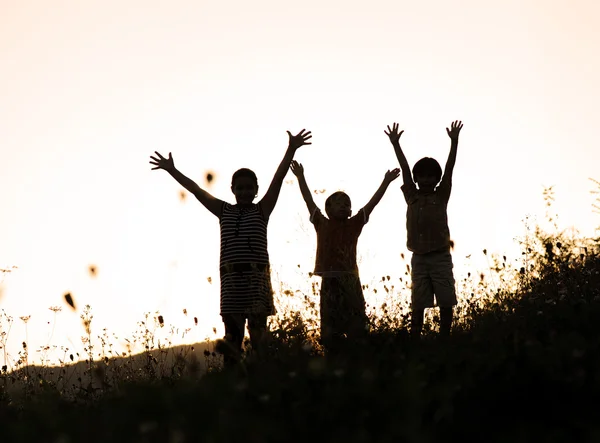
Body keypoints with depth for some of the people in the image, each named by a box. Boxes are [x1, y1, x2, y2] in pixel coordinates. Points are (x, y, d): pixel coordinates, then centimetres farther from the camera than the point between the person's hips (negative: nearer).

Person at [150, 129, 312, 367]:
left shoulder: (262, 210, 7)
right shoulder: (224, 211, 15)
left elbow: (278, 179, -2)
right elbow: (196, 190, 15)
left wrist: (291, 149, -11)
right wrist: (171, 170, 15)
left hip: (257, 275, -3)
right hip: (231, 277, 3)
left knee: (258, 332, -7)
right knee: (232, 334, 3)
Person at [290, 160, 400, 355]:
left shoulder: (355, 224, 10)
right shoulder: (322, 224, 7)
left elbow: (372, 203, 7)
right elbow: (309, 200, 7)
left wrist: (386, 182, 4)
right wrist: (301, 178, 5)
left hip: (350, 278, 1)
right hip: (329, 280, -1)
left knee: (356, 321, -1)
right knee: (331, 326, 2)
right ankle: (332, 354, 6)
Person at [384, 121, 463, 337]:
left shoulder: (441, 196, 4)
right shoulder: (412, 197, 8)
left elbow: (449, 169, -3)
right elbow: (405, 169, 5)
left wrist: (454, 141, -11)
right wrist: (395, 144, 2)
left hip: (440, 256, -2)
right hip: (418, 258, 2)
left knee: (445, 302, -1)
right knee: (418, 303, 3)